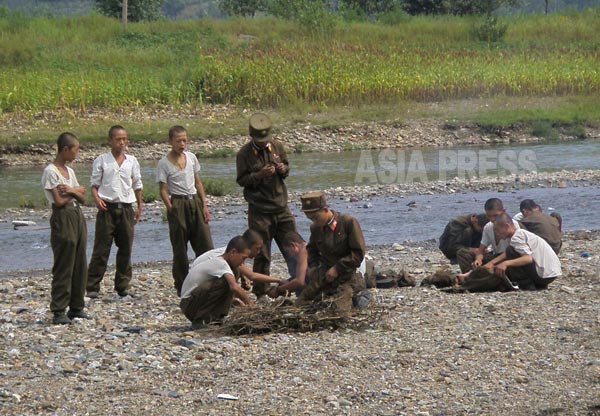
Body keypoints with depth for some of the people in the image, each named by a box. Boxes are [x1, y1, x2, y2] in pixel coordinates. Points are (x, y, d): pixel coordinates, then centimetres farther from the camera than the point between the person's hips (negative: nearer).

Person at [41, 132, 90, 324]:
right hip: (63, 219, -8)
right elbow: (59, 201, -16)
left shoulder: (69, 171, 14)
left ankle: (76, 307, 16)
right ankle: (58, 311, -2)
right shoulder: (51, 171, -11)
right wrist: (76, 191, -2)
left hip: (77, 217, 8)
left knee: (80, 265, 9)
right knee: (63, 267, -6)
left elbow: (82, 198, 10)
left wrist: (71, 191, -11)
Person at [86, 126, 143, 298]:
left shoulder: (132, 161, 9)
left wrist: (139, 206, 14)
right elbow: (94, 184, 1)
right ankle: (92, 287, -2)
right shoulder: (101, 160, 1)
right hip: (107, 208, -3)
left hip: (126, 208, 3)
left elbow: (137, 185, 17)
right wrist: (97, 199, -16)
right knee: (101, 248, -5)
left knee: (126, 248, 7)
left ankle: (122, 285, 17)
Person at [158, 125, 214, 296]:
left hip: (195, 202, 4)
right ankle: (181, 286, 8)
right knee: (180, 248, 1)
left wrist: (204, 205, 8)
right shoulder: (164, 163, -4)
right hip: (178, 204, -4)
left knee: (205, 244, -2)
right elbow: (163, 190, -6)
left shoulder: (191, 157, 9)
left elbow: (198, 183, 14)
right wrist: (170, 208, -16)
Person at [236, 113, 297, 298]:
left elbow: (287, 166, 17)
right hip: (259, 211, -4)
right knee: (262, 255, 0)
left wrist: (284, 169, -7)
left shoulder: (276, 146, 6)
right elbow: (241, 180, -6)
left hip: (281, 207, 4)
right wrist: (260, 175, -21)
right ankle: (260, 293, 8)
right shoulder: (244, 153, -7)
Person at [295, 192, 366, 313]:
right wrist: (313, 266, 3)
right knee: (300, 305, -5)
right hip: (323, 273, 5)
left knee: (341, 310, -20)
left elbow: (359, 253, -13)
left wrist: (337, 268, -16)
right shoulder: (315, 227, 3)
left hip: (344, 275, -5)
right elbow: (311, 249, 23)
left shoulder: (348, 222, -13)